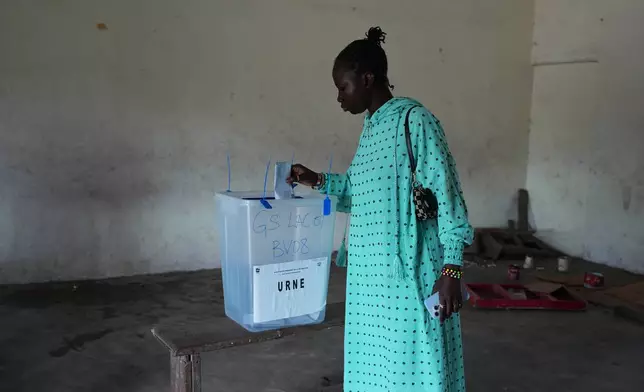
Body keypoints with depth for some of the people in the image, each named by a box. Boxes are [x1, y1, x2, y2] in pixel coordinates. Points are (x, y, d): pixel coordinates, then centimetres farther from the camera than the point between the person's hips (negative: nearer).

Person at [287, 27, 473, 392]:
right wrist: (319, 181, 11)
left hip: (410, 273, -8)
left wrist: (450, 268, -20)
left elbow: (445, 194, -16)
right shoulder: (372, 127, 13)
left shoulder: (414, 119, -13)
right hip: (372, 274, 8)